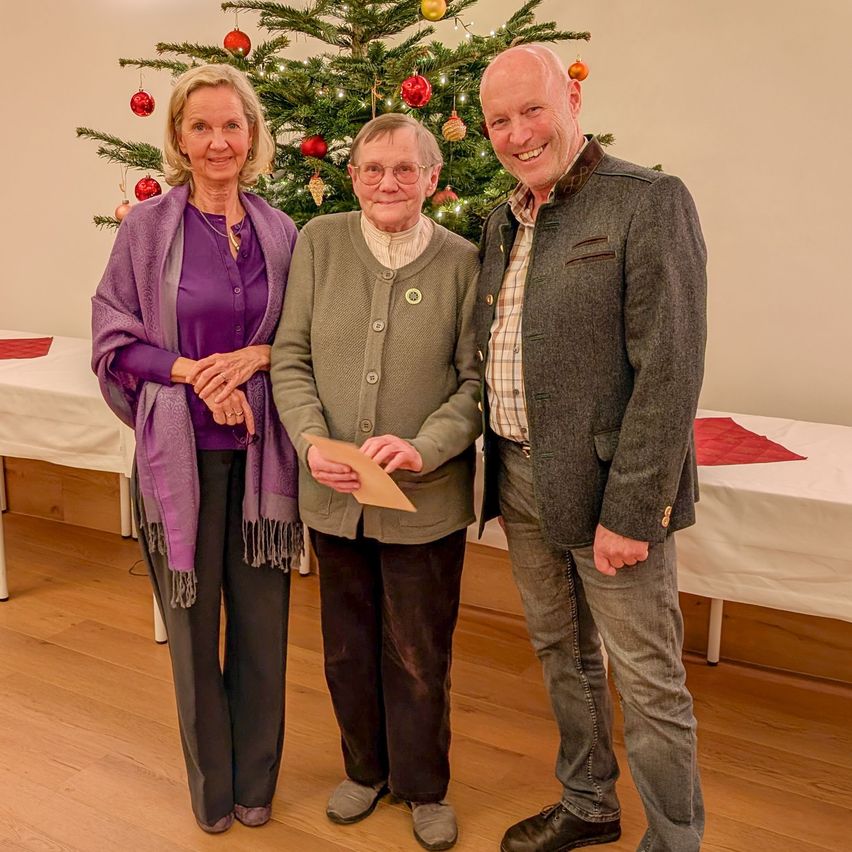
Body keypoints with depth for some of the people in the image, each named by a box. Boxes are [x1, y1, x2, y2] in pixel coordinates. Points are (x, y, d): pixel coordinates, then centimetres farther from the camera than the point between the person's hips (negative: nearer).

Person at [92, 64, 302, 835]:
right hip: (181, 448, -2)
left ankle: (256, 780, 31)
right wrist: (192, 373, -16)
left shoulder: (281, 232, 4)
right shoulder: (147, 227, -2)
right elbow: (113, 342, -2)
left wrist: (252, 356, -11)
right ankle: (210, 784, 31)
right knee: (193, 618, 9)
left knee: (263, 618, 9)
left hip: (261, 448, 2)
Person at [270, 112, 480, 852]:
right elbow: (289, 357, 0)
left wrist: (424, 447, -21)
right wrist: (313, 442, -15)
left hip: (426, 499, -2)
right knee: (347, 645, 19)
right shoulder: (318, 241, -1)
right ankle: (366, 767, 44)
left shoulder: (462, 262, -6)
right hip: (333, 494, 3)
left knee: (419, 654, 12)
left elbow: (477, 380, -6)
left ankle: (424, 786, 37)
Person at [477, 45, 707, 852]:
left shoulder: (649, 202, -11)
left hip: (608, 486, -7)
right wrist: (497, 470, 10)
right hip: (519, 481, 7)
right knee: (561, 655, 21)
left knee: (647, 681, 5)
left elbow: (669, 367, -18)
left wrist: (630, 507, -20)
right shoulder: (500, 220, 11)